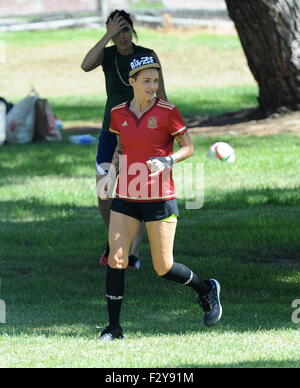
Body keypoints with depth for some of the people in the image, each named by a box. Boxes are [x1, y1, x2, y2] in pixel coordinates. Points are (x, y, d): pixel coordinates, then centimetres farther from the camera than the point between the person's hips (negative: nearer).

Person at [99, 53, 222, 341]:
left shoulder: (167, 112, -8)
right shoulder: (118, 113, 4)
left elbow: (188, 147, -3)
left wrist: (166, 161, -20)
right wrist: (118, 163, 6)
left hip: (160, 198, -4)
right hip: (126, 198, 4)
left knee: (163, 268, 1)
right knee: (116, 260, -7)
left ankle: (206, 290, 29)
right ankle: (113, 327, 2)